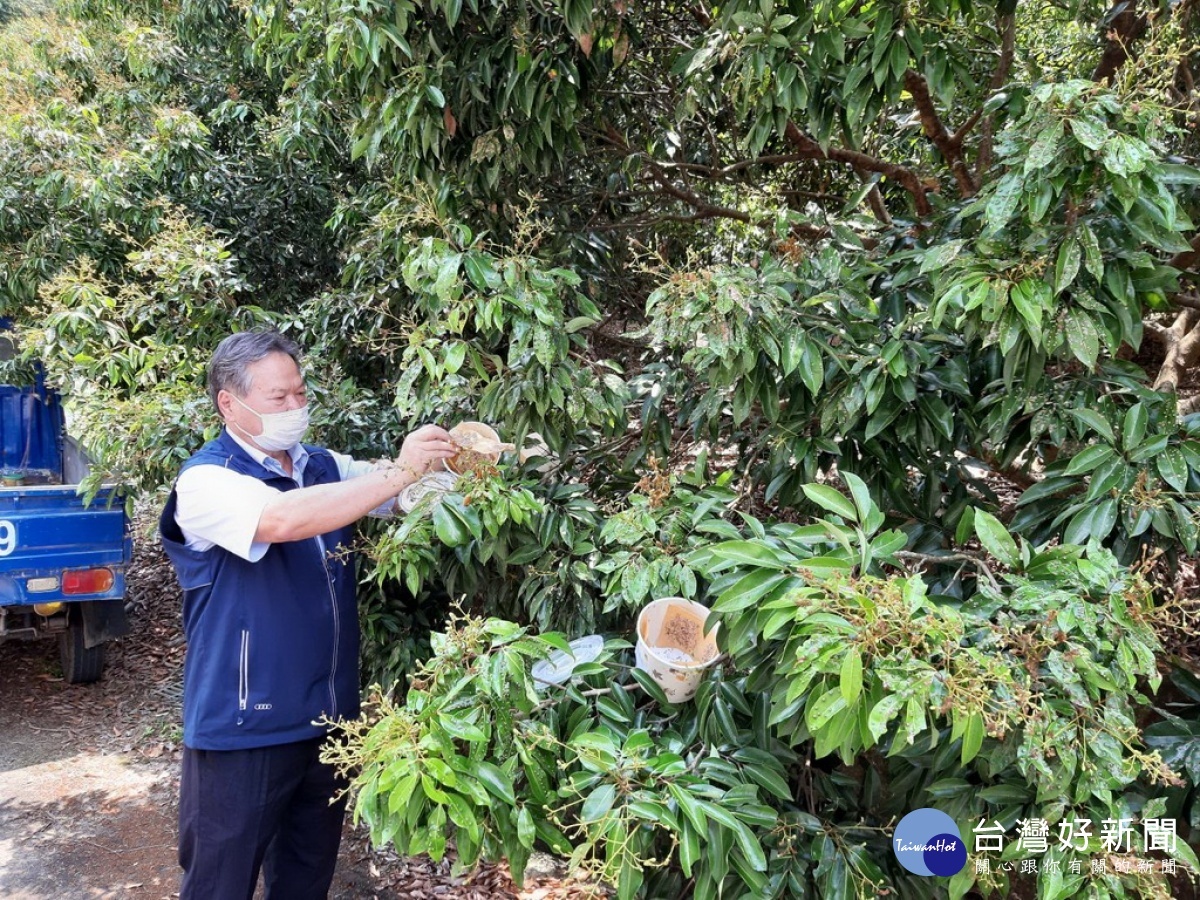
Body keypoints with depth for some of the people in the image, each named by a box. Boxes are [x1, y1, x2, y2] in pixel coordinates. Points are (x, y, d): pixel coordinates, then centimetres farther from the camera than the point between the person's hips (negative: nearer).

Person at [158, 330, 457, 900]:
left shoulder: (325, 468, 5)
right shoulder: (205, 481, -16)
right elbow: (283, 519, -35)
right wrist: (398, 471, -32)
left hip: (328, 718, 6)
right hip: (245, 729, -6)